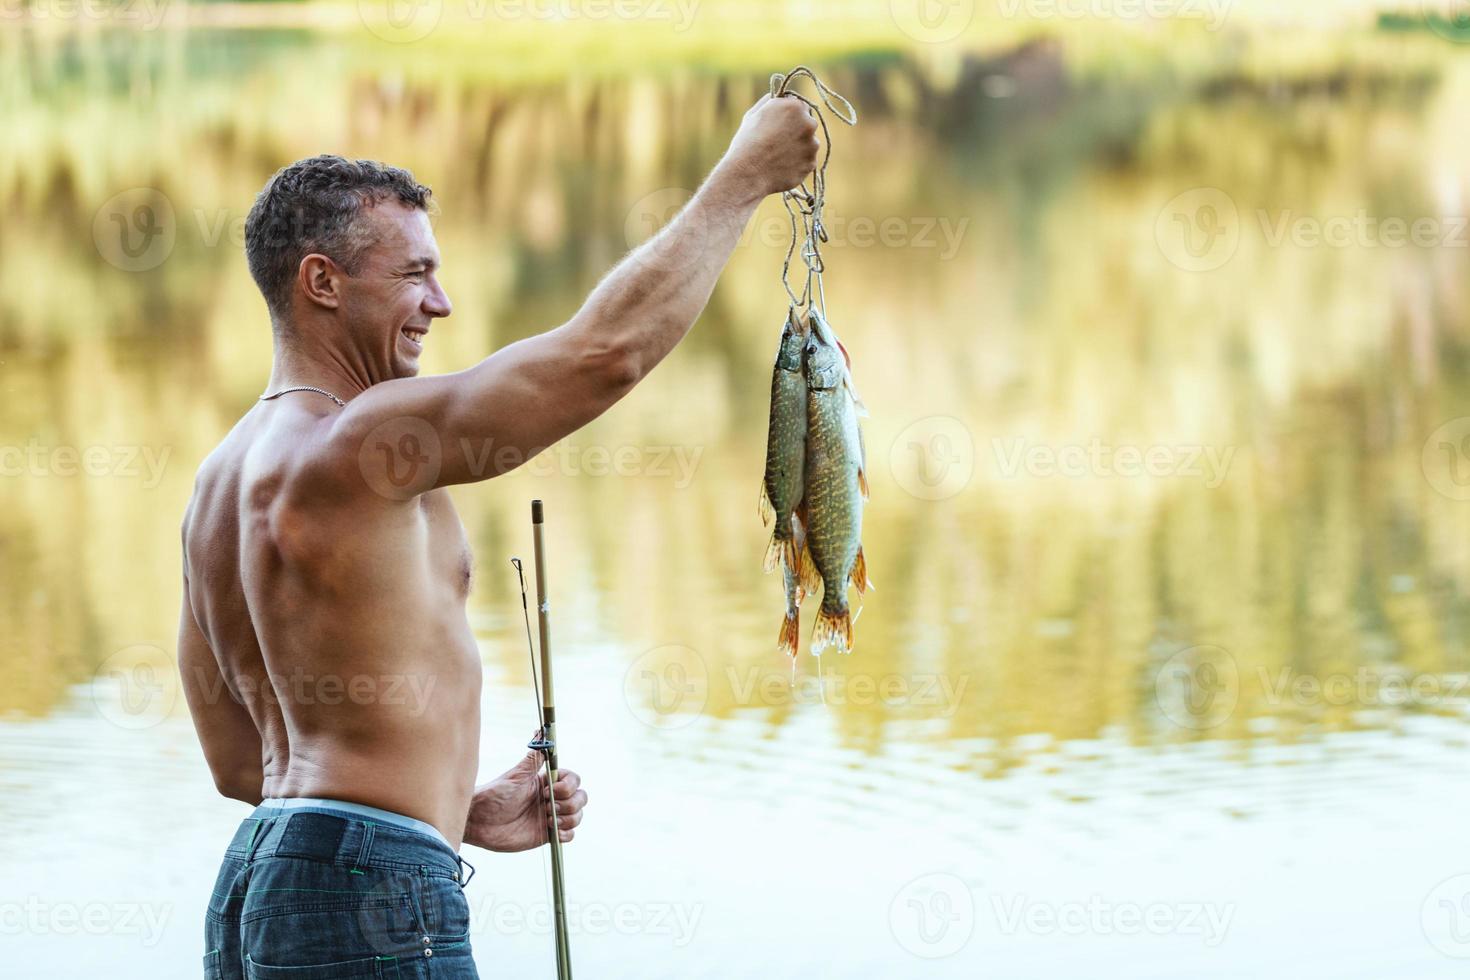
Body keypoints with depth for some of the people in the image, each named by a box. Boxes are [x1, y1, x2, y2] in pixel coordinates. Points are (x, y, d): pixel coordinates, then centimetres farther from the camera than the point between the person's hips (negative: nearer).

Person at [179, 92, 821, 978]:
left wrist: (461, 811, 16)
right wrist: (745, 175, -8)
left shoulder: (222, 481, 16)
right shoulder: (356, 443, -14)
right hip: (364, 894, -10)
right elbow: (608, 349, -19)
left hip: (254, 892, 10)